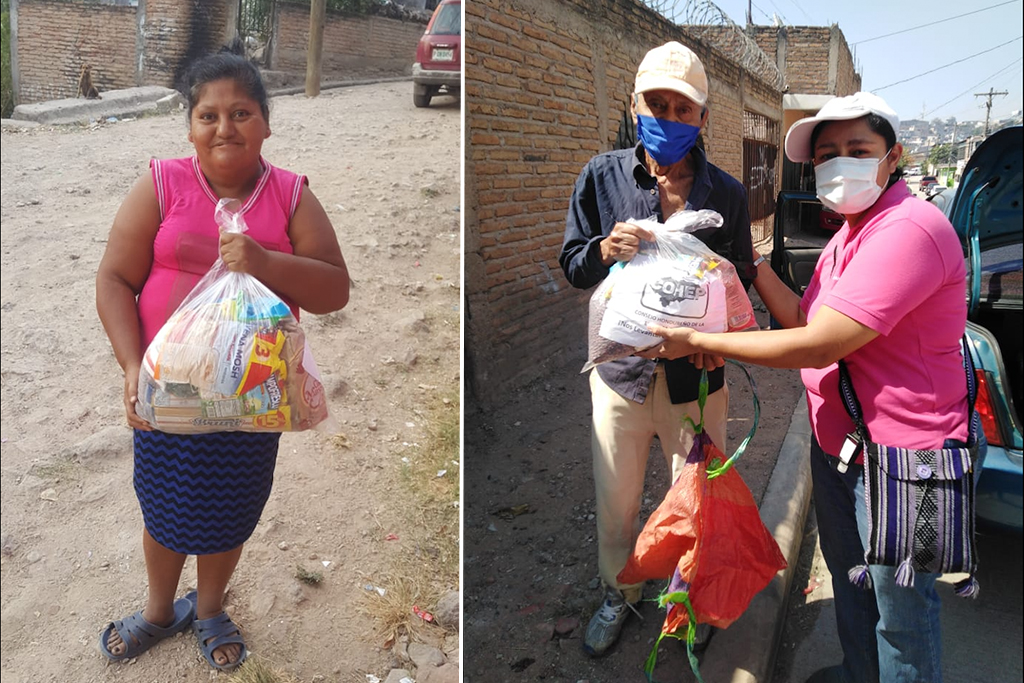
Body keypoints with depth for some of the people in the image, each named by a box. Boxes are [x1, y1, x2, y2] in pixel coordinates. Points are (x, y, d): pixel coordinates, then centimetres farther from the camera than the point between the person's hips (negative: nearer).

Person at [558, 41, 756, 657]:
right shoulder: (602, 177, -1)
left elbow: (743, 279, 4)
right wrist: (604, 249, -21)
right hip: (620, 371, 1)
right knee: (615, 504, 14)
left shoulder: (728, 193, -1)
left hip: (696, 375, 0)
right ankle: (620, 594, 41)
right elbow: (573, 267, 2)